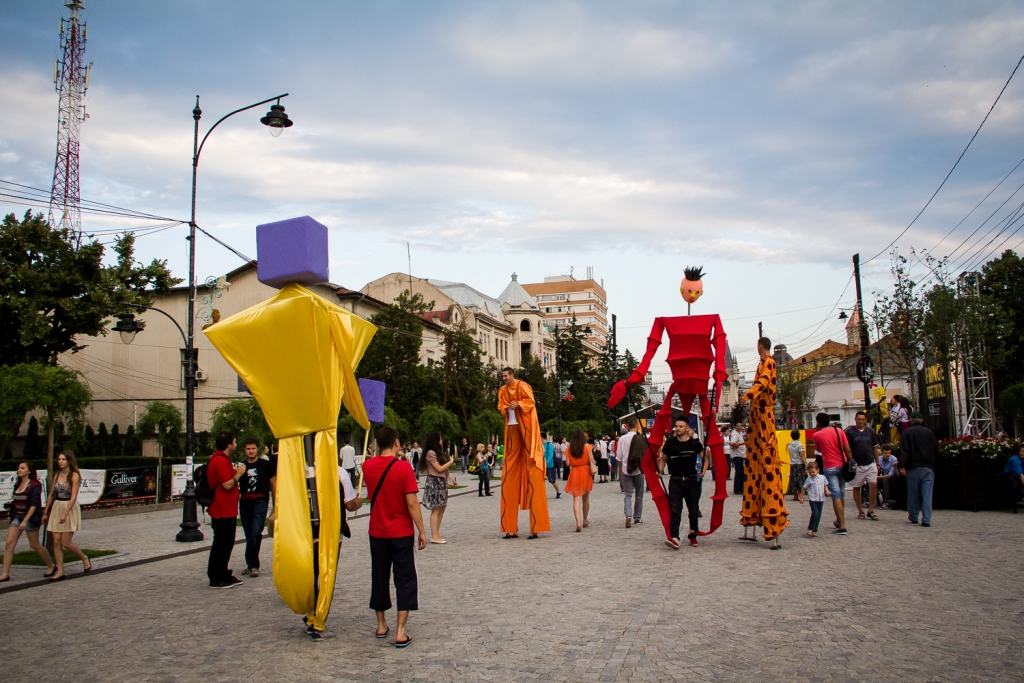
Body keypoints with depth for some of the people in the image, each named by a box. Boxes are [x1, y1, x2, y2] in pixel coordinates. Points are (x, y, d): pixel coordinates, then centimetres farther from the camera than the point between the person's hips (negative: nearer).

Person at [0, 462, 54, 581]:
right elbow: (15, 502, 17)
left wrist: (25, 521, -24)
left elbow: (34, 505, -19)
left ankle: (51, 566, 20)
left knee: (35, 545, 3)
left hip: (30, 517, -7)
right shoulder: (18, 484, 10)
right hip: (17, 516, 7)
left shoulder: (34, 486, -13)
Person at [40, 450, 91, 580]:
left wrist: (65, 513, -23)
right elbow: (51, 495, 14)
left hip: (70, 508, -6)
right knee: (56, 542, 1)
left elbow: (73, 497, -15)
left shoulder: (74, 476, -10)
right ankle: (60, 571, 7)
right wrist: (45, 513, 13)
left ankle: (85, 559, 18)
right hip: (56, 508, 6)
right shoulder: (57, 475, 9)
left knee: (66, 543, -5)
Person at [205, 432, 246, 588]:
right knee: (221, 544, -4)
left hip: (227, 510, 11)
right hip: (222, 511, -11)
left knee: (226, 543, 16)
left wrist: (235, 473, 11)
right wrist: (238, 474, -10)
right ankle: (215, 579, 3)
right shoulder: (220, 460, -18)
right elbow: (227, 485, -23)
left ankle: (224, 575, 24)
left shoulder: (222, 459, 16)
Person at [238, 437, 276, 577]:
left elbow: (273, 484, 8)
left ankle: (253, 565, -8)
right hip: (244, 503, 4)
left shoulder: (265, 465, 4)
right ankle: (251, 565, 20)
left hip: (260, 502, -4)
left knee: (256, 533, -16)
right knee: (249, 536, 10)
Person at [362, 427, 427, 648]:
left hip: (377, 532, 4)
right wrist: (421, 531, -9)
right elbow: (412, 503, -17)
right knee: (405, 580, 3)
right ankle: (400, 632, -2)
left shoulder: (367, 467, -2)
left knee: (379, 578, 17)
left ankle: (381, 625, 27)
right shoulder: (403, 467, -15)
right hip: (401, 532, -4)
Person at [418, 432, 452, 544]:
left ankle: (436, 534, 12)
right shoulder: (431, 453, -12)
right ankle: (434, 536, -6)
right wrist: (451, 461, -5)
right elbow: (439, 469, -15)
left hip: (441, 482, 9)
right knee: (436, 509, -8)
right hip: (434, 482, -9)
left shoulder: (438, 452, 18)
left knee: (442, 508, 8)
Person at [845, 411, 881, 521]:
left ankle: (871, 510, 1)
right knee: (856, 488, 4)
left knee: (873, 485, -9)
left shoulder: (870, 432, 8)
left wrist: (877, 463, 13)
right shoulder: (850, 432, -3)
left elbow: (875, 448, 15)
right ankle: (860, 511, 16)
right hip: (856, 465, -2)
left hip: (870, 464, 2)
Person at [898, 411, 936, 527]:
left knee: (913, 494, 10)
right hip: (928, 467, 2)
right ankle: (926, 520, -6)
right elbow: (936, 451, 12)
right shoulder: (930, 432, 6)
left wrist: (902, 466, -12)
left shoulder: (907, 432, -3)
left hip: (913, 467, -2)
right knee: (927, 495, 0)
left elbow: (904, 451, -11)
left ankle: (913, 517, 20)